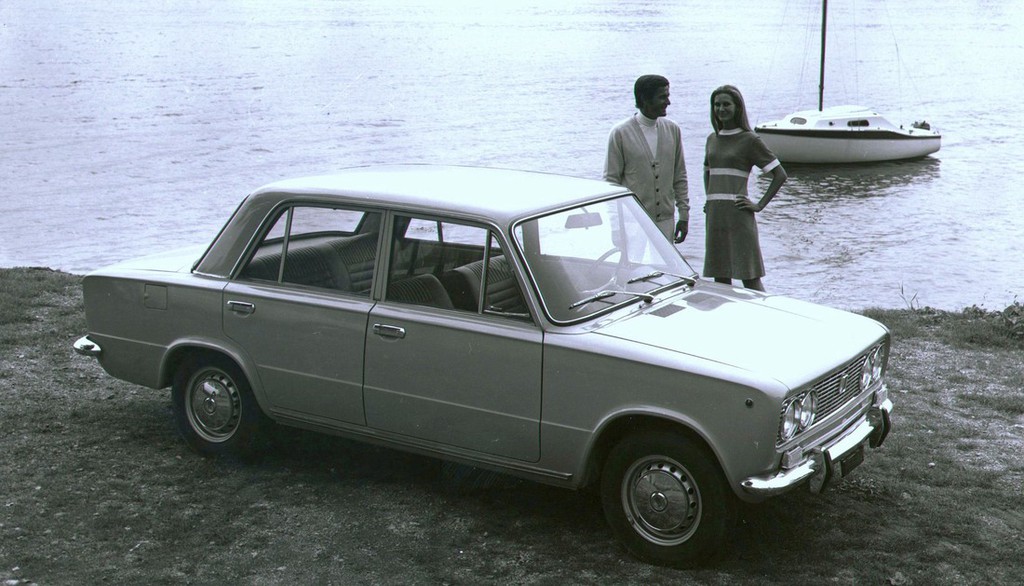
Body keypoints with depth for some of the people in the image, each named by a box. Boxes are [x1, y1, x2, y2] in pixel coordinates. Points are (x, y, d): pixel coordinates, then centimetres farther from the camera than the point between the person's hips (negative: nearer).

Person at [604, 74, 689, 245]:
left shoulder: (672, 130, 8)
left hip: (665, 221, 4)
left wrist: (684, 215, 10)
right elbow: (611, 180, -4)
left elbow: (679, 176, 13)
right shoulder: (620, 133, -5)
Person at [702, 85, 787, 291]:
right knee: (720, 278, 7)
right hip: (714, 215, 6)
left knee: (750, 276, -7)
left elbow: (780, 175, -4)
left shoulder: (749, 140, -3)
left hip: (738, 214, -6)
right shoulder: (712, 139, 15)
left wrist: (759, 205, -9)